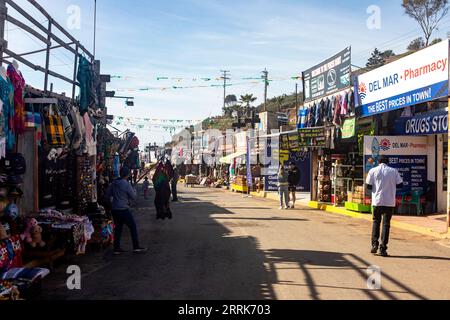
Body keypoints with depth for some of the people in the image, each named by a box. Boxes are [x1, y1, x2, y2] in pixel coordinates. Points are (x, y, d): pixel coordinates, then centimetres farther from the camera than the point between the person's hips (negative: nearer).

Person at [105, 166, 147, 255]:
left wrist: (111, 202, 24)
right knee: (133, 227, 4)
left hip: (114, 209, 7)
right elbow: (133, 197, -7)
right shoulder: (126, 184, -15)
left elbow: (107, 195, 11)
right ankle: (136, 247, 8)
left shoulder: (113, 183, 5)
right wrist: (134, 190, 12)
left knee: (118, 228, 14)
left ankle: (116, 248, 16)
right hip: (124, 209, -7)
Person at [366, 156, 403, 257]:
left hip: (377, 201, 0)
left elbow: (368, 186, -2)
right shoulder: (393, 171, 1)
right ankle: (383, 249, 2)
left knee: (376, 222, 17)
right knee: (386, 224, 4)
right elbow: (400, 185, 3)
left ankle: (375, 244, 6)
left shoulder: (373, 171, 0)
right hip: (389, 202, 0)